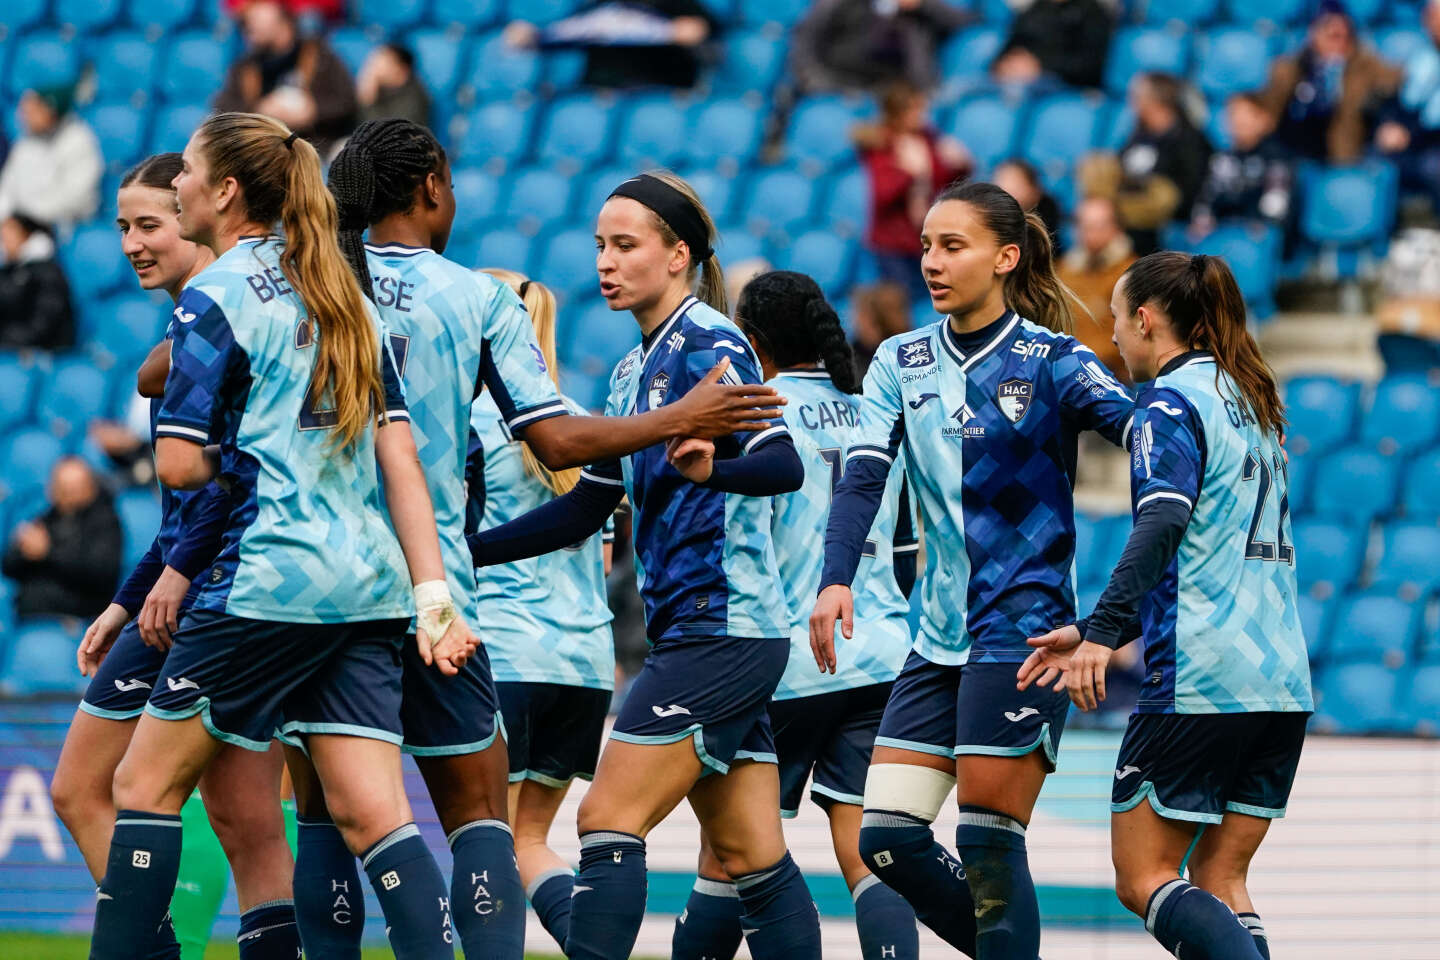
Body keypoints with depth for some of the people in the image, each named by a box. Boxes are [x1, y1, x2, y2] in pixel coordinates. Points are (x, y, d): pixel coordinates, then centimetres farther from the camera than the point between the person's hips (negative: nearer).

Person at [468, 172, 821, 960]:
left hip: (718, 626, -9)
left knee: (609, 823, -12)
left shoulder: (707, 343, -10)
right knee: (754, 865, 7)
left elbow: (783, 465, -22)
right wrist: (461, 552, 18)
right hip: (709, 635, 9)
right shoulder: (636, 370, 18)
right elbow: (584, 511, 22)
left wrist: (711, 468, -42)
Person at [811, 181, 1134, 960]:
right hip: (939, 640, 6)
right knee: (887, 839, 1)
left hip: (1023, 629, -6)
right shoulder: (902, 362, 8)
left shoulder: (1052, 360, -6)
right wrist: (836, 581, -21)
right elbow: (862, 477, -4)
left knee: (988, 843, -9)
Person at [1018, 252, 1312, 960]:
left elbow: (1164, 522, -23)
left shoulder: (1171, 403, -6)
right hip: (1282, 683, 8)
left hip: (1198, 683, -8)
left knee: (1144, 880, -1)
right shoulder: (1250, 403, 20)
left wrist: (1102, 629, -31)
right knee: (1219, 881, 10)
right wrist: (1098, 632, 24)